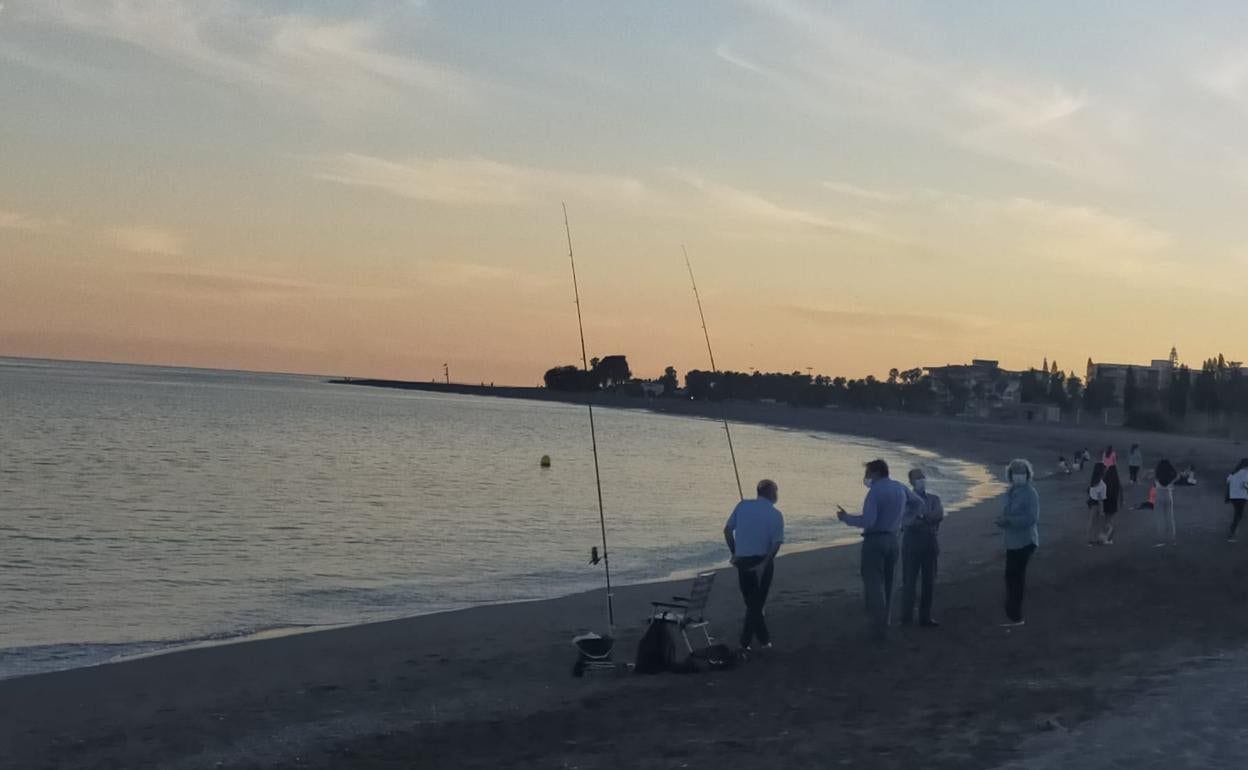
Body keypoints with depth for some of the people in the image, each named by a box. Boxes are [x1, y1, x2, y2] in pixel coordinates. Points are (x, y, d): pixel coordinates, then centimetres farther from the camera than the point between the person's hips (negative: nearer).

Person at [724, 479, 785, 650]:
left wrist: (734, 553, 10)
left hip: (742, 561, 3)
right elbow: (776, 543, -16)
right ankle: (745, 641, 7)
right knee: (757, 602, 8)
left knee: (751, 601, 16)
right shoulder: (775, 515, -7)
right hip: (762, 561, -3)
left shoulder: (742, 506, 1)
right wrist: (765, 563, -16)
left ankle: (764, 639, 22)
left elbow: (727, 530, 1)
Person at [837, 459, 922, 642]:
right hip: (893, 540, 7)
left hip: (874, 541, -7)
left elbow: (867, 521, -23)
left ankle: (879, 629, -8)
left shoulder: (875, 492, -16)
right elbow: (919, 503, 23)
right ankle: (884, 624, 21)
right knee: (887, 584, 16)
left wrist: (846, 517, -11)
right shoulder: (900, 488, 7)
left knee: (874, 585, -4)